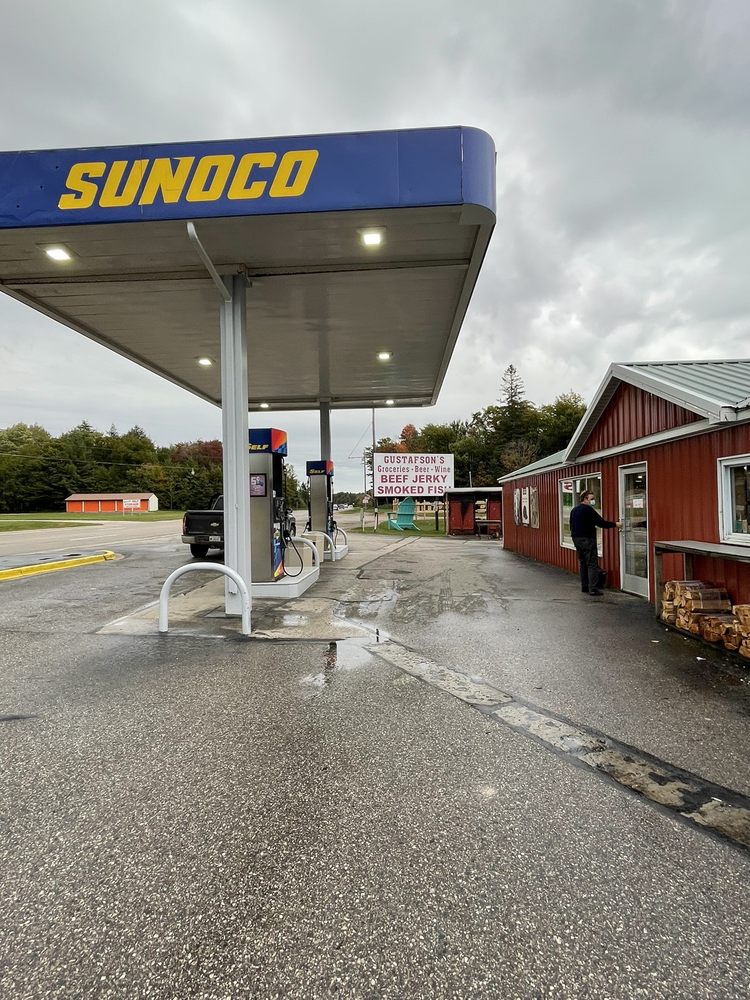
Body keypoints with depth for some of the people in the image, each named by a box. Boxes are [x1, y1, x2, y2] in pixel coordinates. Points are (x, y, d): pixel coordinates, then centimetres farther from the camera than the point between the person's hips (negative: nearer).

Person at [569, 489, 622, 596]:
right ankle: (593, 589, -9)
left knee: (582, 563, 15)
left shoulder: (574, 510, 14)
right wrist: (615, 524, -6)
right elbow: (600, 522, -15)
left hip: (576, 538, 9)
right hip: (587, 539, -9)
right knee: (592, 564, -6)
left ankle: (584, 587, 18)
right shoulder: (587, 509, -13)